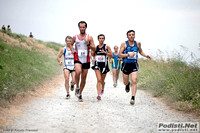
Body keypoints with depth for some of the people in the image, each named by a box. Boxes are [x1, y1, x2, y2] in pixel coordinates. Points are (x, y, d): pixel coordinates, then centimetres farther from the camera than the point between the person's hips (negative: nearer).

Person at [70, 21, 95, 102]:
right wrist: (72, 50, 5)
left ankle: (80, 94, 23)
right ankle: (77, 87, -7)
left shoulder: (89, 37, 1)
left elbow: (94, 49, -2)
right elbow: (71, 44, 24)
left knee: (84, 78, 6)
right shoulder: (75, 37, 5)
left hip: (86, 60, 1)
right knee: (78, 72, -31)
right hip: (77, 59, -1)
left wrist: (88, 44, -18)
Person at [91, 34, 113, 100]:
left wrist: (105, 52, -19)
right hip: (97, 65, 0)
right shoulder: (96, 47, 7)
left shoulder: (107, 47, -2)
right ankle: (99, 95, -20)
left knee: (102, 80, 14)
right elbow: (93, 55, 21)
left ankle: (102, 88, 48)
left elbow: (111, 55, -5)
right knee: (99, 80, -16)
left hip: (104, 65, 0)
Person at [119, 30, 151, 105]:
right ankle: (127, 84, 51)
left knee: (134, 81, -16)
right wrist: (128, 54, -22)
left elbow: (140, 51, 20)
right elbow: (120, 54, -9)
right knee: (125, 82, 13)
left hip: (134, 65, 0)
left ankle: (133, 98, -15)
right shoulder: (124, 44, -6)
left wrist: (145, 55, 2)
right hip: (126, 65, 0)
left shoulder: (138, 43, 2)